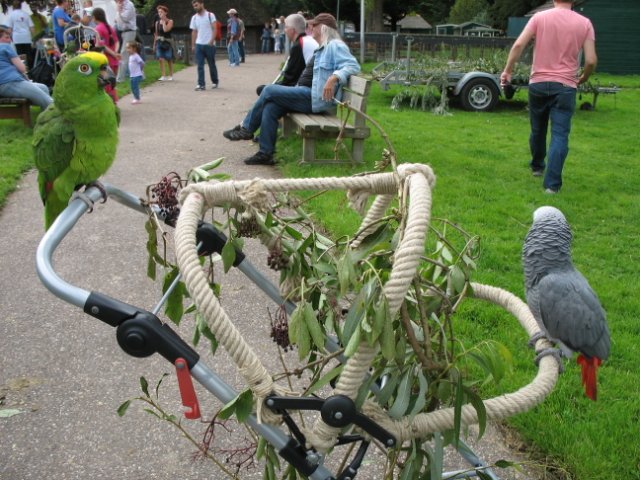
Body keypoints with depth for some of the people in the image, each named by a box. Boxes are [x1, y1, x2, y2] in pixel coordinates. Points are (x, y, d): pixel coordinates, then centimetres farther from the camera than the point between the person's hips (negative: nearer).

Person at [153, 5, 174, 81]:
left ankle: (171, 76, 18)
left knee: (169, 60, 5)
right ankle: (163, 76, -8)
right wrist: (154, 44, 12)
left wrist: (164, 21, -11)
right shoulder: (157, 22, 7)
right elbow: (156, 34, 13)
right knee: (161, 59, -10)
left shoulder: (170, 21, -4)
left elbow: (165, 30, -21)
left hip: (167, 42, -3)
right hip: (159, 42, 3)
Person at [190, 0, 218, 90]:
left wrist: (212, 41, -20)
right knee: (200, 66, -3)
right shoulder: (194, 18, 10)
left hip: (209, 44, -3)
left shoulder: (210, 15, -2)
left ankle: (215, 82, 23)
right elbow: (194, 32, 13)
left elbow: (214, 29, -8)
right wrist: (193, 45, 7)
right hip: (198, 45, 3)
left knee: (212, 65, 7)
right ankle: (201, 84, -5)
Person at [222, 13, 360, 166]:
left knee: (269, 90, -13)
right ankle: (265, 153, -11)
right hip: (308, 96, 10)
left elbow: (353, 66, -18)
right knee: (270, 107, -9)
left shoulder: (335, 46, -7)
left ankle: (246, 128, 2)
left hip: (314, 98, -10)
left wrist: (334, 78, -33)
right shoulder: (323, 49, 25)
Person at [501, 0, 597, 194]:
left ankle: (537, 166, 39)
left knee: (538, 130, 19)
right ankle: (552, 183, -10)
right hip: (565, 86, -1)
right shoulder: (584, 23, 0)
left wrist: (507, 71, -1)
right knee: (559, 135, -3)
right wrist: (583, 78, 14)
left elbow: (518, 45, -10)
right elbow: (591, 60, -5)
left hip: (538, 83, 2)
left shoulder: (539, 17, 0)